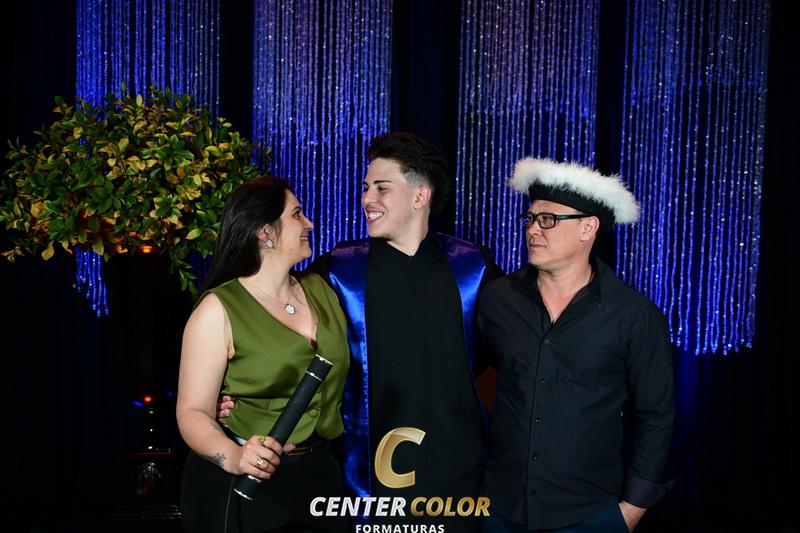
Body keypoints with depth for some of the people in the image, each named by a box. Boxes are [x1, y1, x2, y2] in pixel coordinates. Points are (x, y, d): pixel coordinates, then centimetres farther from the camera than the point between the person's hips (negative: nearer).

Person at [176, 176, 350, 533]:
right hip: (241, 489, -5)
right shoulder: (218, 311, -12)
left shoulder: (320, 290, 6)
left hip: (318, 476, 5)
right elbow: (193, 412, -15)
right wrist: (233, 457, -33)